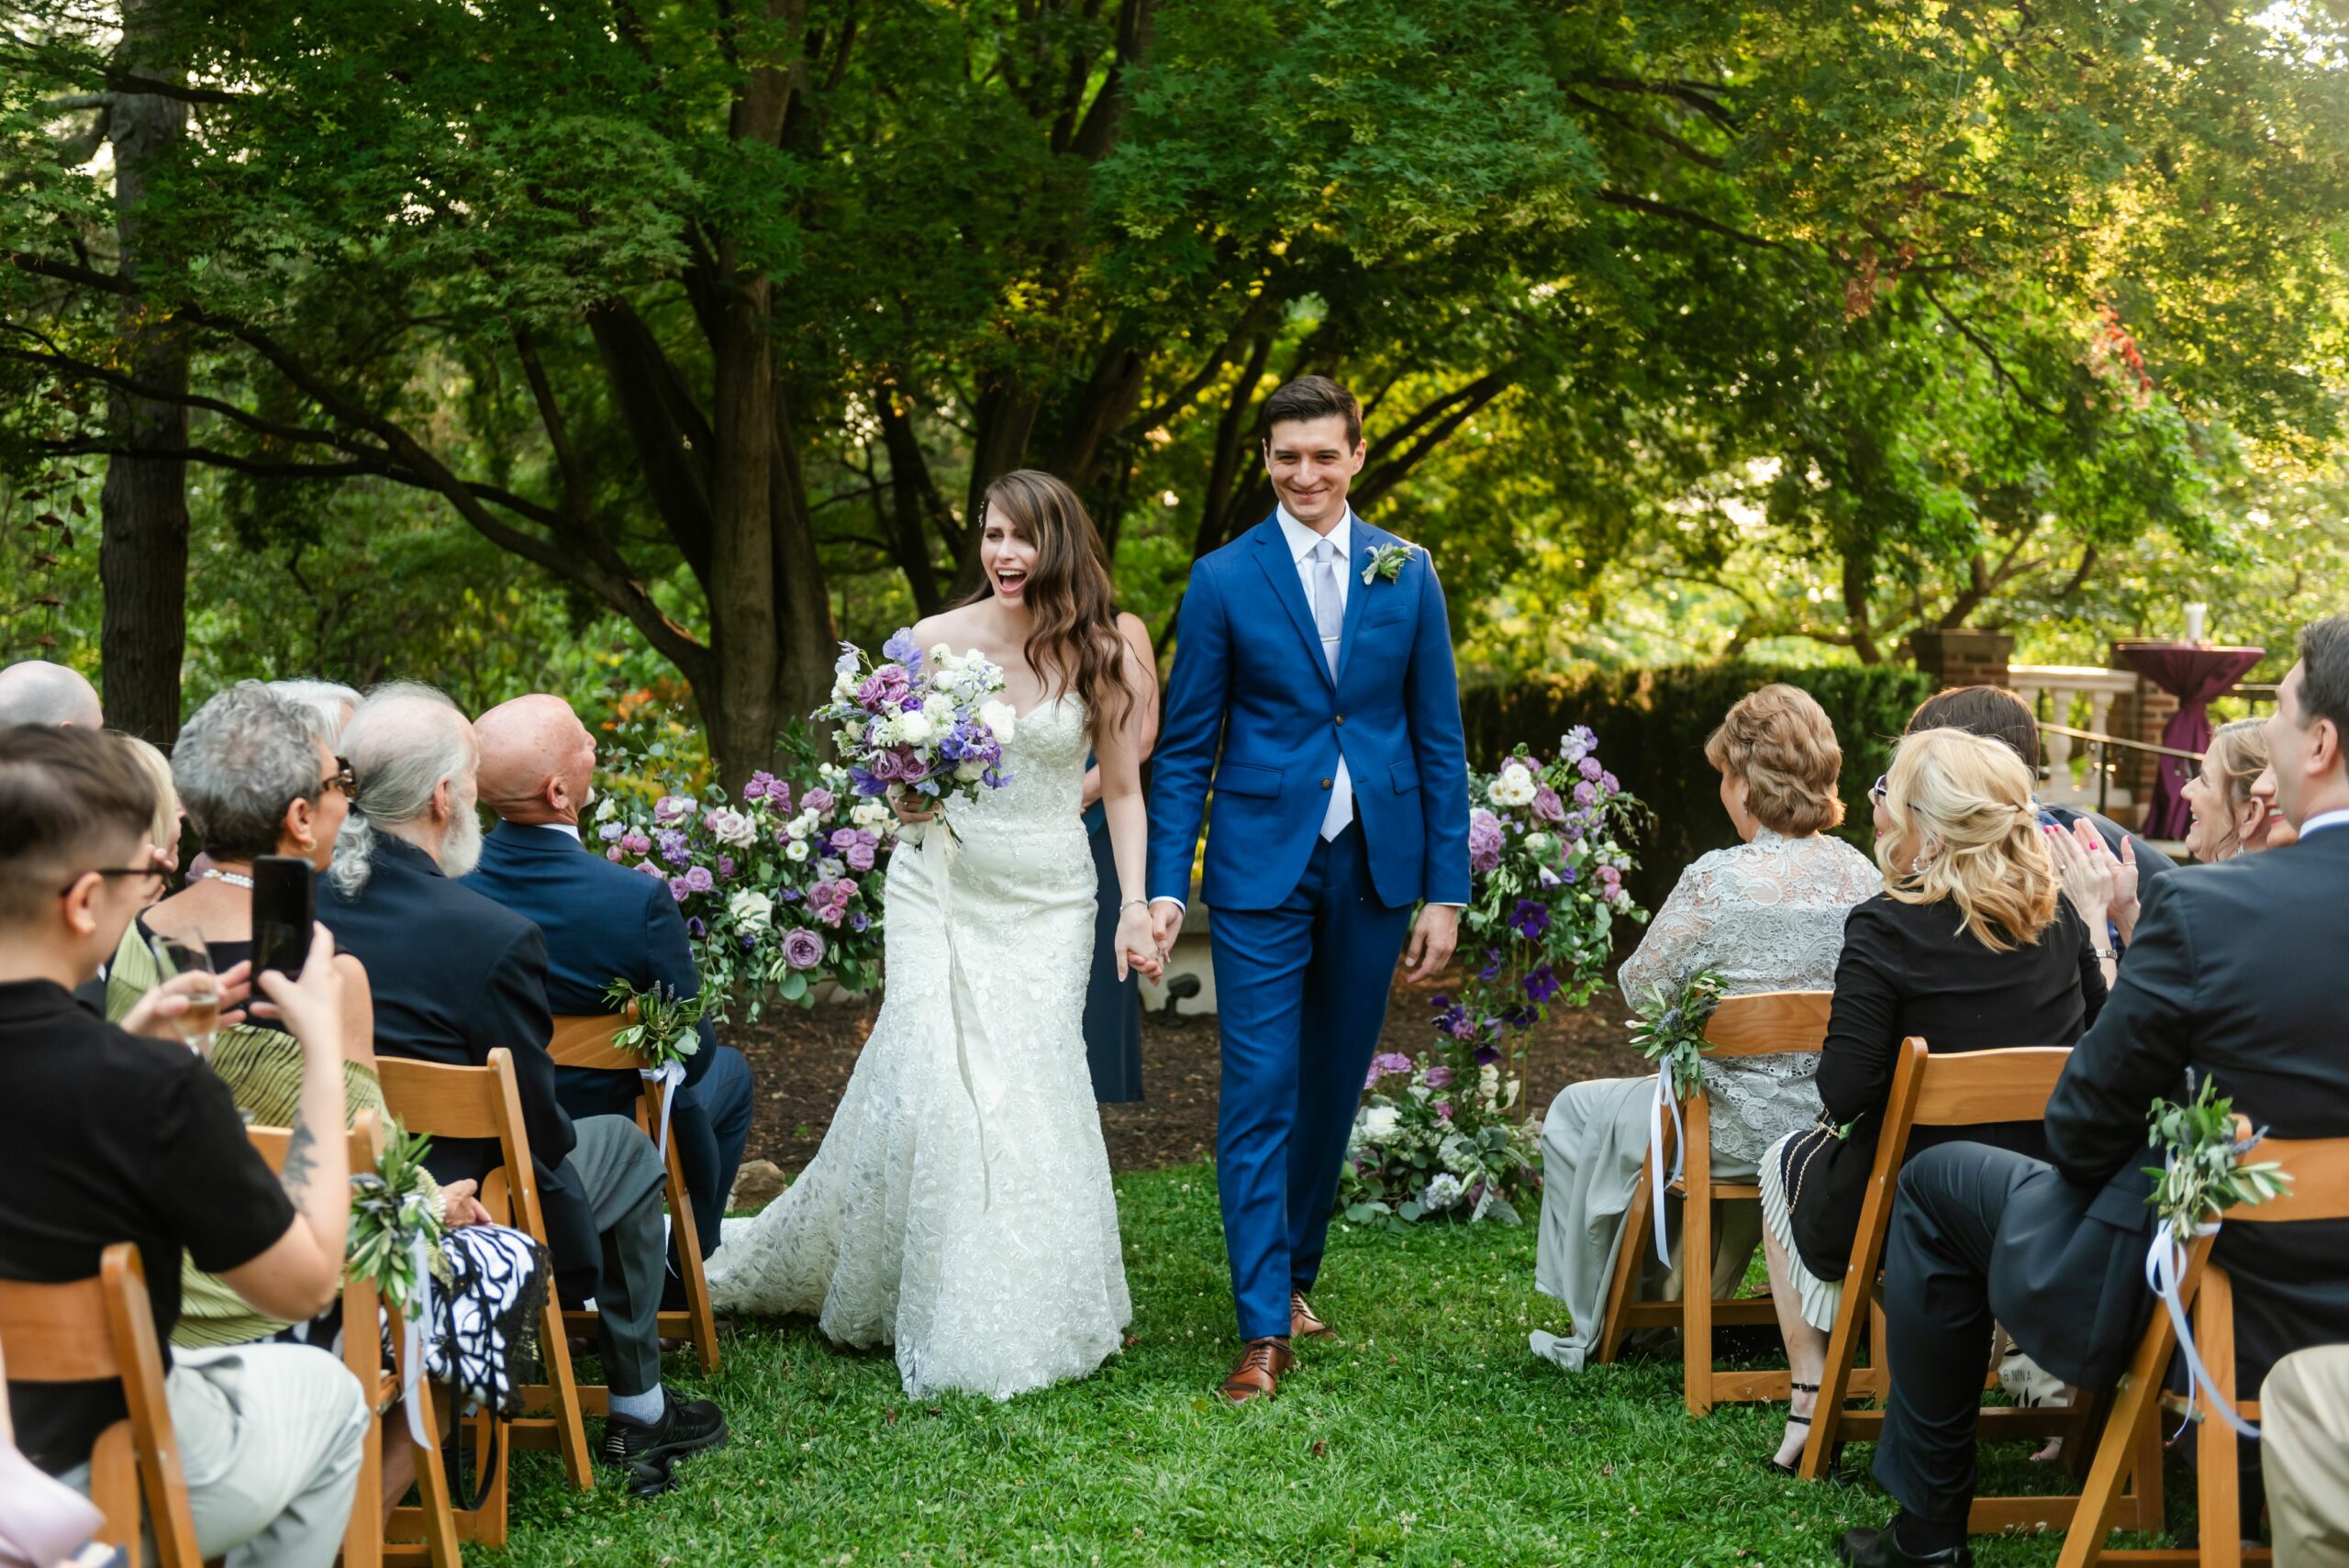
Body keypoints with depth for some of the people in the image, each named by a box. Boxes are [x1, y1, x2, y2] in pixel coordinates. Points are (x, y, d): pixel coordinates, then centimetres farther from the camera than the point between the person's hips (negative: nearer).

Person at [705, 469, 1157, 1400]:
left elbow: (1122, 789, 5)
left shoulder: (1102, 659, -2)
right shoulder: (936, 641, -3)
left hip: (1048, 897, 0)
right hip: (940, 883, 0)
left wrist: (1136, 905, -4)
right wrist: (903, 798, -17)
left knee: (1031, 1086, -3)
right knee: (927, 1075, -8)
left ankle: (1023, 1318, 14)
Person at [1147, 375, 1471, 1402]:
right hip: (1262, 869, -2)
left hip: (1375, 864, 3)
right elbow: (1185, 749, 1)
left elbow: (1439, 737, 6)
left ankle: (1295, 1270, 30)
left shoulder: (1407, 573, 5)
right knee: (1259, 1095, -5)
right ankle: (1264, 1326, -2)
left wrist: (1445, 891, 2)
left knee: (1334, 1088, 12)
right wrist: (1164, 886, -6)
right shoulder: (1225, 579, -1)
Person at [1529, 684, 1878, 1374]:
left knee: (1578, 1113, 19)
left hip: (1745, 1134, -6)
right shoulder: (1864, 877, -3)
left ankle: (1590, 1329, 30)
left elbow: (1642, 987, -9)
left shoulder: (1718, 879, -21)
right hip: (1841, 1124, 6)